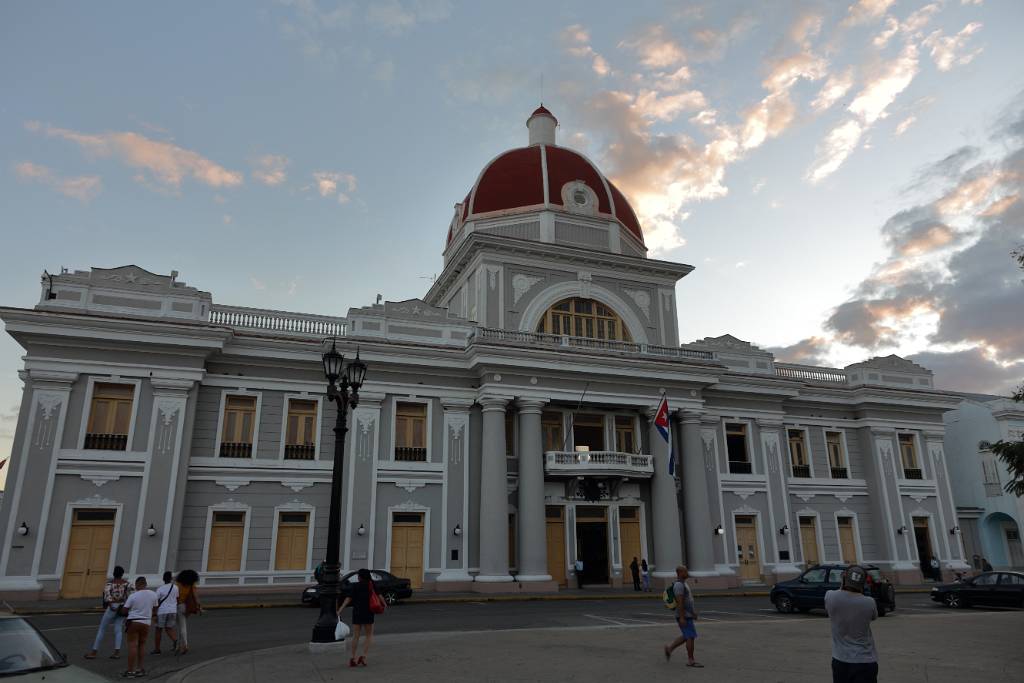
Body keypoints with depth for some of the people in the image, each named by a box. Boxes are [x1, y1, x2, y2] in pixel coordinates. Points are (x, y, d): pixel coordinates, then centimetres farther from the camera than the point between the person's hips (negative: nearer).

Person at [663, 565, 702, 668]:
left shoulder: (683, 583, 13)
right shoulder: (679, 585, -20)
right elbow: (679, 602, -24)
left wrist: (693, 612, 22)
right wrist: (682, 617, -26)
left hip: (687, 615, 10)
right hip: (684, 616, -10)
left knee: (686, 637, 15)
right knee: (691, 637, -5)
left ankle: (669, 648, 22)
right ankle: (691, 661, 4)